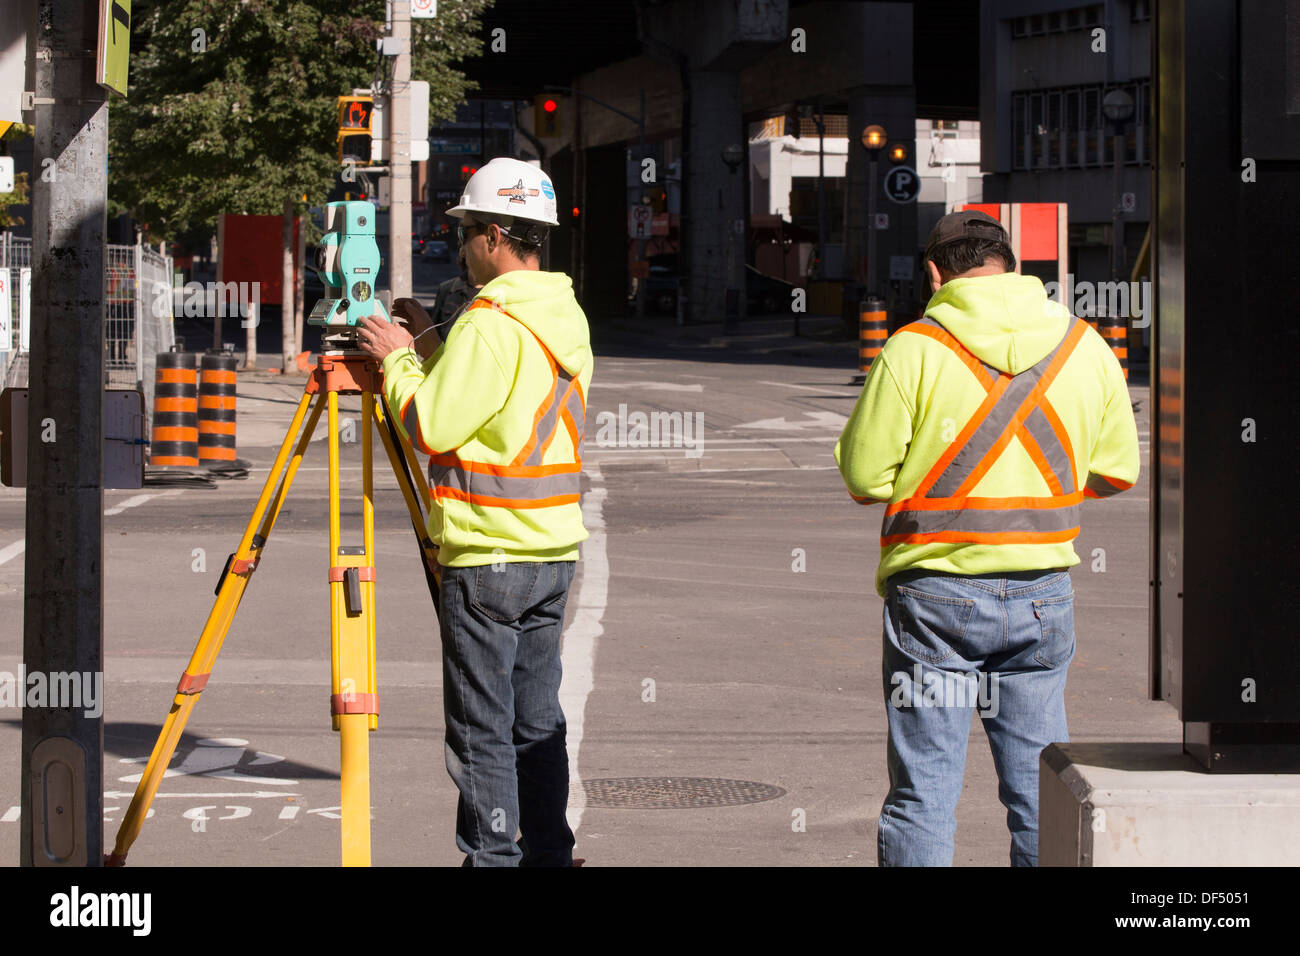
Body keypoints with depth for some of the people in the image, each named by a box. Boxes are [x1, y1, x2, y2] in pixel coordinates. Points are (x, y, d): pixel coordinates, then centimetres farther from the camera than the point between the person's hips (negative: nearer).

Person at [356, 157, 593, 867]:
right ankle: (548, 852, 17)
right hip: (554, 549, 9)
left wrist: (397, 360, -2)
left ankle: (492, 858, -1)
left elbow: (431, 427, -17)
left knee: (482, 731, -2)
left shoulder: (491, 322, -17)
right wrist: (430, 349, 19)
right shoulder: (569, 319, 11)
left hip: (488, 555, -8)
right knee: (536, 722, 13)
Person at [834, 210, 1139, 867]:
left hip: (935, 591, -3)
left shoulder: (913, 349, -8)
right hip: (1043, 593, 3)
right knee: (1039, 792, 11)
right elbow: (1116, 471, 10)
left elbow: (863, 474, -7)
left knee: (923, 791, 2)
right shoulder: (1084, 347, 4)